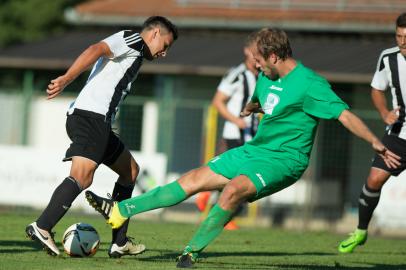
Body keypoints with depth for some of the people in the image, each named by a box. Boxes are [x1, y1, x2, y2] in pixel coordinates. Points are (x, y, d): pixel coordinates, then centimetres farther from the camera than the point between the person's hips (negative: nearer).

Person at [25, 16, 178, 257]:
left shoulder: (134, 54, 30)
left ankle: (120, 242, 17)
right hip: (91, 117, -11)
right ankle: (42, 227, -37)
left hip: (97, 121, 11)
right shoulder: (133, 40, 0)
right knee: (82, 176, -25)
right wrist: (66, 80, -27)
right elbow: (96, 50, -16)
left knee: (130, 171, 19)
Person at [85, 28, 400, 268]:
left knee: (234, 189, -34)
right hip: (254, 150, 8)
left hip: (283, 160, -8)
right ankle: (120, 211, 4)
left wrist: (375, 142, -34)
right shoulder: (267, 78, 8)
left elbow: (345, 114, -25)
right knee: (193, 180, 3)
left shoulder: (309, 84, -19)